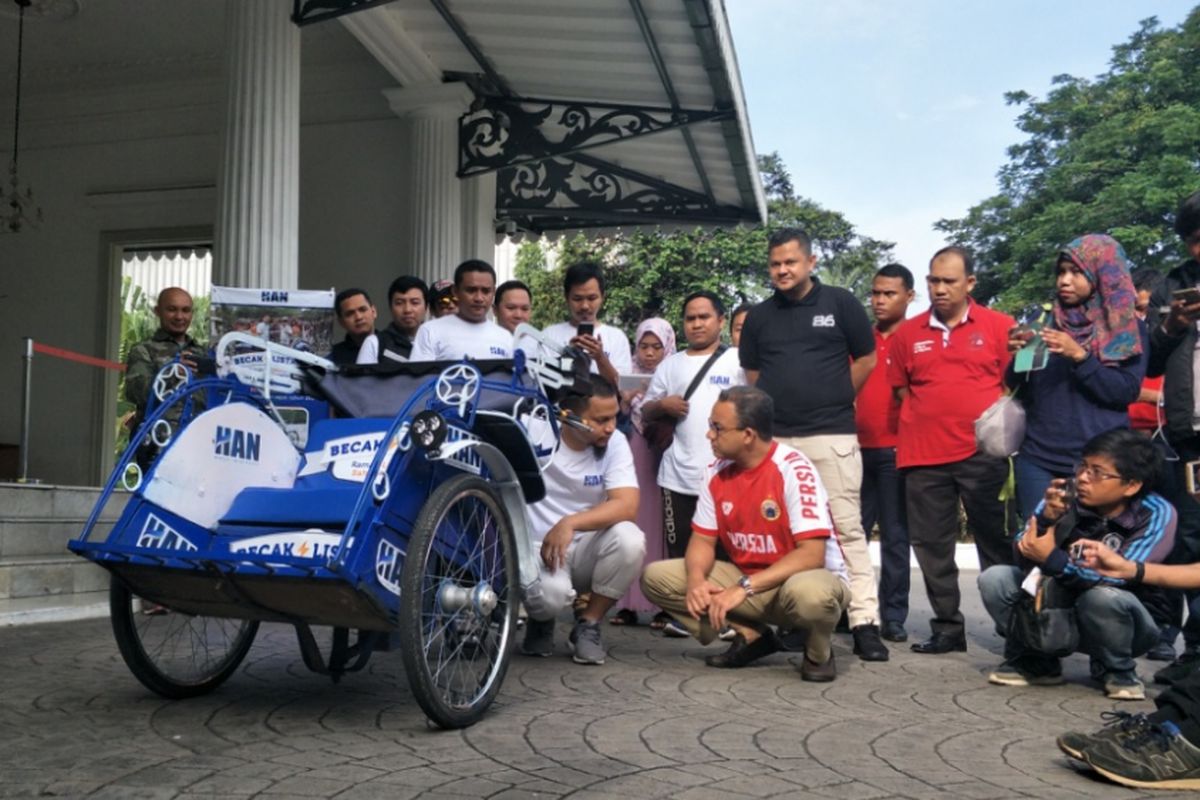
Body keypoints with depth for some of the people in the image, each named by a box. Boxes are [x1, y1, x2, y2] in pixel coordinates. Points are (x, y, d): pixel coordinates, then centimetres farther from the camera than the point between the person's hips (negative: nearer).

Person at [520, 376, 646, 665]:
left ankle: (588, 625, -4)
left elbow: (627, 505, -18)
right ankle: (541, 621, 7)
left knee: (630, 539, -29)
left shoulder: (615, 442, -6)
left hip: (586, 549, 3)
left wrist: (570, 523, -30)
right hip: (537, 548, -3)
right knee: (552, 593, -35)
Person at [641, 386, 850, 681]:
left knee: (807, 593, -43)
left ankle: (819, 653, -5)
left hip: (807, 576, -6)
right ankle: (751, 636, 0)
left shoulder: (794, 470, -21)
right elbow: (703, 539, 3)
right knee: (656, 576, -9)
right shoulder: (717, 473, -2)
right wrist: (696, 579, -20)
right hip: (744, 579, 6)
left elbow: (811, 554, -25)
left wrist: (744, 587, -30)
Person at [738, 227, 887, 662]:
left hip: (832, 435, -3)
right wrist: (783, 402, 9)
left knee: (847, 529, -3)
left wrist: (831, 400, 8)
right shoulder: (759, 316, 11)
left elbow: (866, 359, 8)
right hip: (774, 438, 3)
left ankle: (865, 622, 1)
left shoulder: (840, 303, 3)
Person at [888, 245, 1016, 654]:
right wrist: (930, 419, 6)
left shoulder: (999, 326, 1)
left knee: (997, 543, 4)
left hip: (983, 454, -3)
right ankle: (948, 628, 20)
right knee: (932, 547, 8)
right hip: (924, 456, 3)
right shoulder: (908, 333, 7)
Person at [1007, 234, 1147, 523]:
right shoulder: (1047, 321, 11)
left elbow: (1127, 392, -8)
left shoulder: (1128, 328, 3)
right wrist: (1019, 355, -9)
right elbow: (1017, 387, 11)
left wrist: (1079, 356, -18)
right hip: (1038, 459, 2)